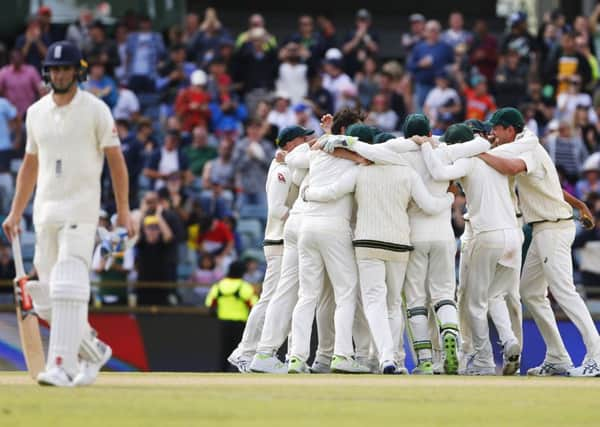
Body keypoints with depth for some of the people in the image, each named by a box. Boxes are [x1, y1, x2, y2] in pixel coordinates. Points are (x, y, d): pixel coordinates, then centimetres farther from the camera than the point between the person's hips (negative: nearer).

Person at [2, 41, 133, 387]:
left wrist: (124, 211, -10)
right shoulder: (36, 112, 12)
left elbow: (116, 161, -3)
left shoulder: (95, 110, -3)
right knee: (46, 297, 6)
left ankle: (62, 366, -22)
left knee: (69, 287, -17)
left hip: (81, 211, -6)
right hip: (45, 211, 6)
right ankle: (93, 351, 25)